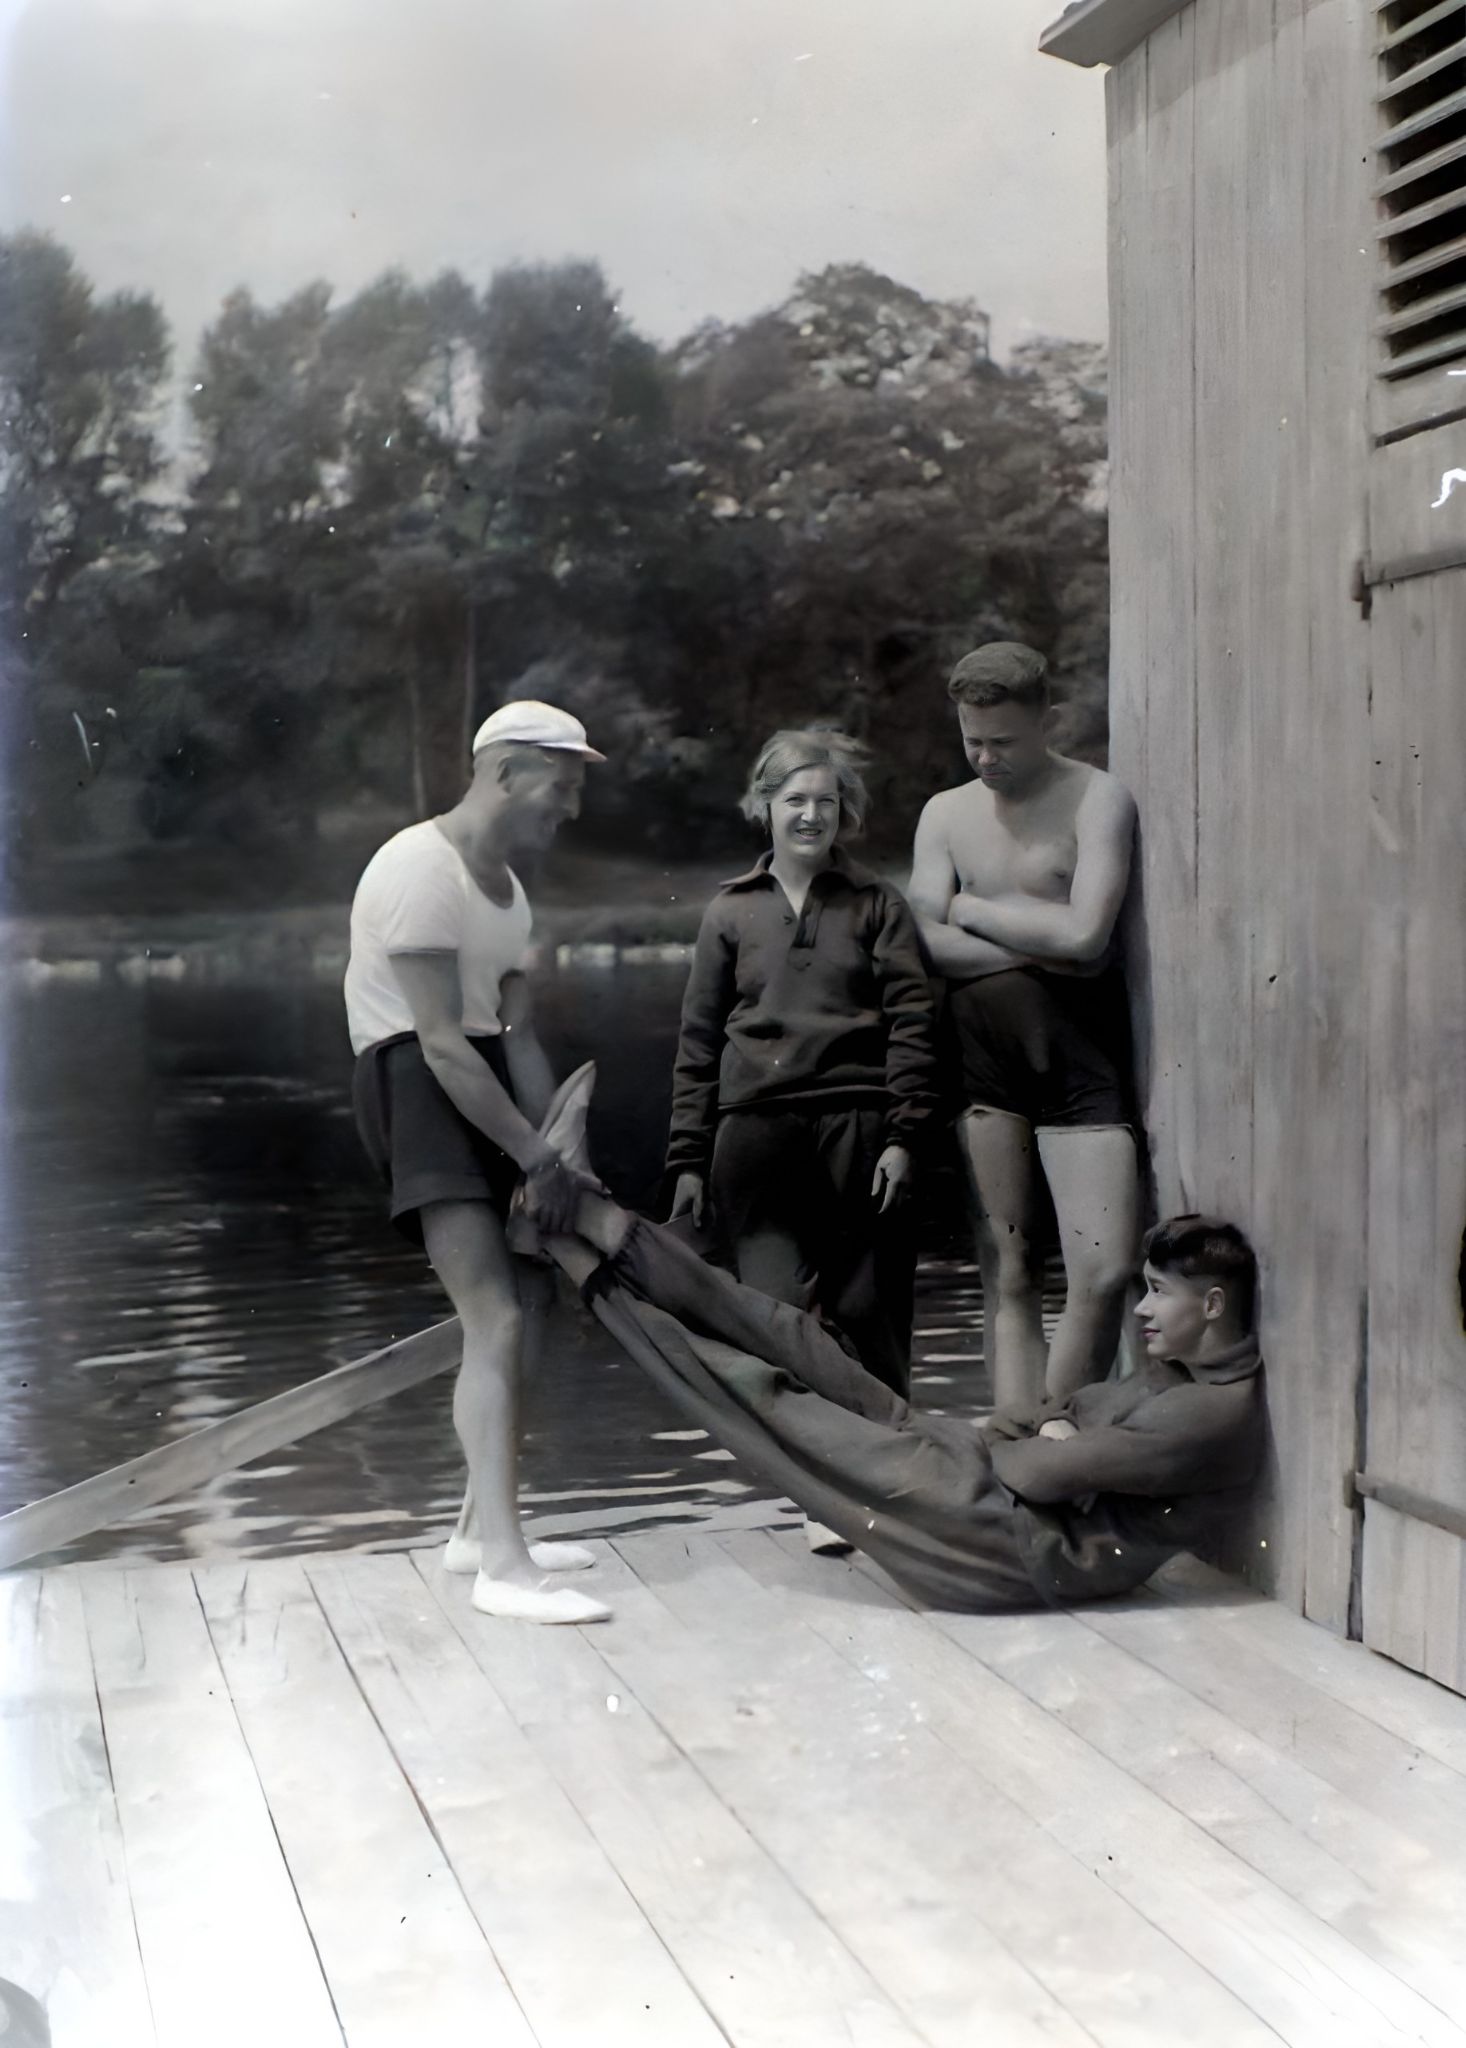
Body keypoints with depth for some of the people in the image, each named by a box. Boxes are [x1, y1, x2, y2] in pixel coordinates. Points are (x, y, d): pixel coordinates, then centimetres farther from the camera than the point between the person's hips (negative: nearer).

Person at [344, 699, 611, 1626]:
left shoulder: (507, 888, 14)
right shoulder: (422, 869, -17)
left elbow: (517, 1037, 8)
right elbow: (440, 1042, -23)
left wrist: (559, 1150, -3)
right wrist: (535, 1154, -22)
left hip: (482, 1082, 10)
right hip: (415, 1085, -10)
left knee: (531, 1300, 14)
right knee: (496, 1319, -19)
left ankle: (482, 1527, 25)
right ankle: (503, 1566, -19)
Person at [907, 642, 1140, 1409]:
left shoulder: (1098, 798, -1)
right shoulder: (946, 812, 13)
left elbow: (1086, 932, -14)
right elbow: (932, 944, 1)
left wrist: (971, 907, -2)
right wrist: (1044, 944, -8)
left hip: (1080, 1050, -3)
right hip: (980, 1055, 4)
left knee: (1105, 1270, -12)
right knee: (1008, 1275, 5)